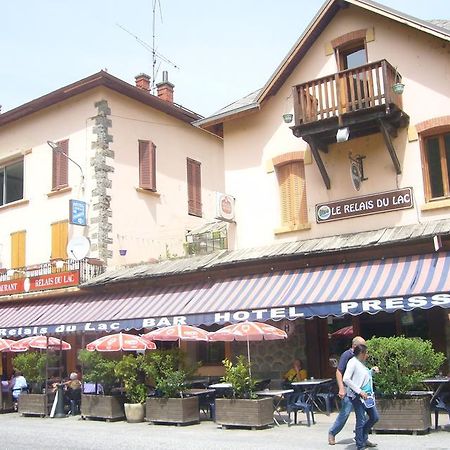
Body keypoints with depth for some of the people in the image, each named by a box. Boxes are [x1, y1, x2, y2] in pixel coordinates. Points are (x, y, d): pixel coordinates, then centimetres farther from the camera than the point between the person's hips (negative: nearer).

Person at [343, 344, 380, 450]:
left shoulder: (362, 363, 13)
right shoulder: (353, 362, -13)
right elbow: (346, 379, -22)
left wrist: (372, 370, 11)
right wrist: (359, 391, -22)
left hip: (367, 395, 9)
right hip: (357, 396, -9)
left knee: (374, 417, 15)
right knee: (361, 421, -3)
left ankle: (363, 438, 32)